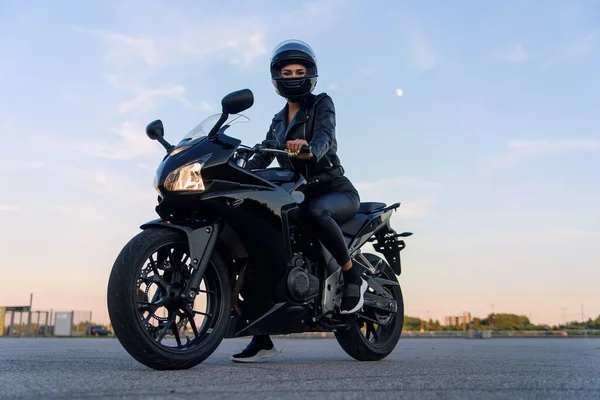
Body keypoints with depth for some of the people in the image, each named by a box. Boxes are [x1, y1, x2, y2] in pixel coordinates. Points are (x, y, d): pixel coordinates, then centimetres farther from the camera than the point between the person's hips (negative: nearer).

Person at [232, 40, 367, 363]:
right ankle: (262, 339, -5)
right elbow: (261, 157, 12)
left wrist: (309, 150, -45)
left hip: (336, 191, -6)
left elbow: (324, 135, -22)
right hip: (300, 194, 6)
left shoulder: (322, 103, 0)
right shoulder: (278, 121, 19)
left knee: (315, 211, -41)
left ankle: (353, 277, -18)